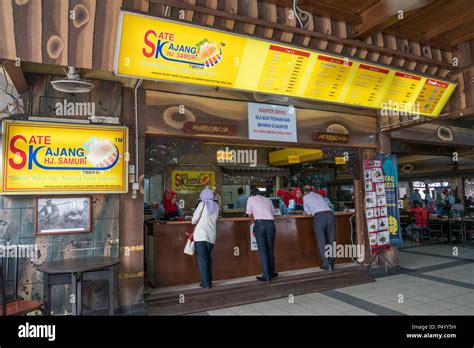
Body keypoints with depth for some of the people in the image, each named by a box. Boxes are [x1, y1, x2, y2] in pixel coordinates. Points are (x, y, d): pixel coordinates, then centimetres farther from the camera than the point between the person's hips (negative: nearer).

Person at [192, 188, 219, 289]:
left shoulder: (202, 204, -2)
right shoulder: (216, 206, 10)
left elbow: (194, 220, -4)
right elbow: (215, 219, 14)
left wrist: (193, 222, 17)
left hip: (201, 235, -4)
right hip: (211, 236, 5)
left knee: (202, 258, 1)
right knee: (208, 258, 15)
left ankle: (206, 283, 0)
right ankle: (209, 281, 18)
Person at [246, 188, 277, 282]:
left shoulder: (251, 199, 16)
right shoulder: (267, 200, 24)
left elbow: (250, 215, 19)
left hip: (259, 223, -3)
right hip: (270, 223, 3)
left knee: (262, 250, 1)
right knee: (270, 249, 13)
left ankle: (266, 276, 0)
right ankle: (271, 272, 24)